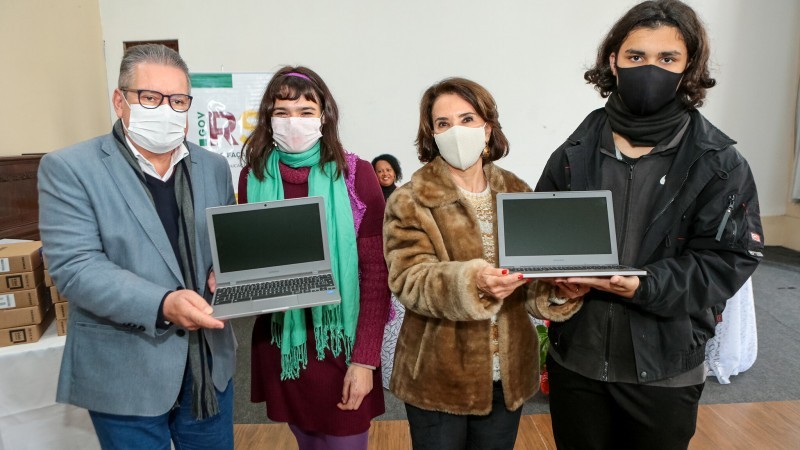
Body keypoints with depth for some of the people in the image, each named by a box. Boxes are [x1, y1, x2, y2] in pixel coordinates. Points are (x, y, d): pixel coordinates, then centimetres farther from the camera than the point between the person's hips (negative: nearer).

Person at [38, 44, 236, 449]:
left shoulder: (213, 168, 5)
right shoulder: (70, 168, -9)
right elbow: (75, 267, -16)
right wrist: (162, 305, -30)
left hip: (210, 363, 5)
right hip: (125, 374, -4)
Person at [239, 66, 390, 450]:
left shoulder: (356, 175, -10)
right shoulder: (254, 176, -1)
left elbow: (375, 272, -9)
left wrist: (365, 359, -11)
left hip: (341, 343, -2)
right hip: (280, 343, 3)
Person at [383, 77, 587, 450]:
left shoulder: (516, 192, 4)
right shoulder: (409, 202, -9)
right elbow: (409, 280, -17)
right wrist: (470, 282, -34)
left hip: (508, 373, 4)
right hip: (438, 377, -3)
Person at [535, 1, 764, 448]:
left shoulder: (719, 162, -5)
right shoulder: (575, 153, -1)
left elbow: (729, 257, -8)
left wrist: (646, 288, -22)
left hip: (666, 369, -1)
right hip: (576, 356, 2)